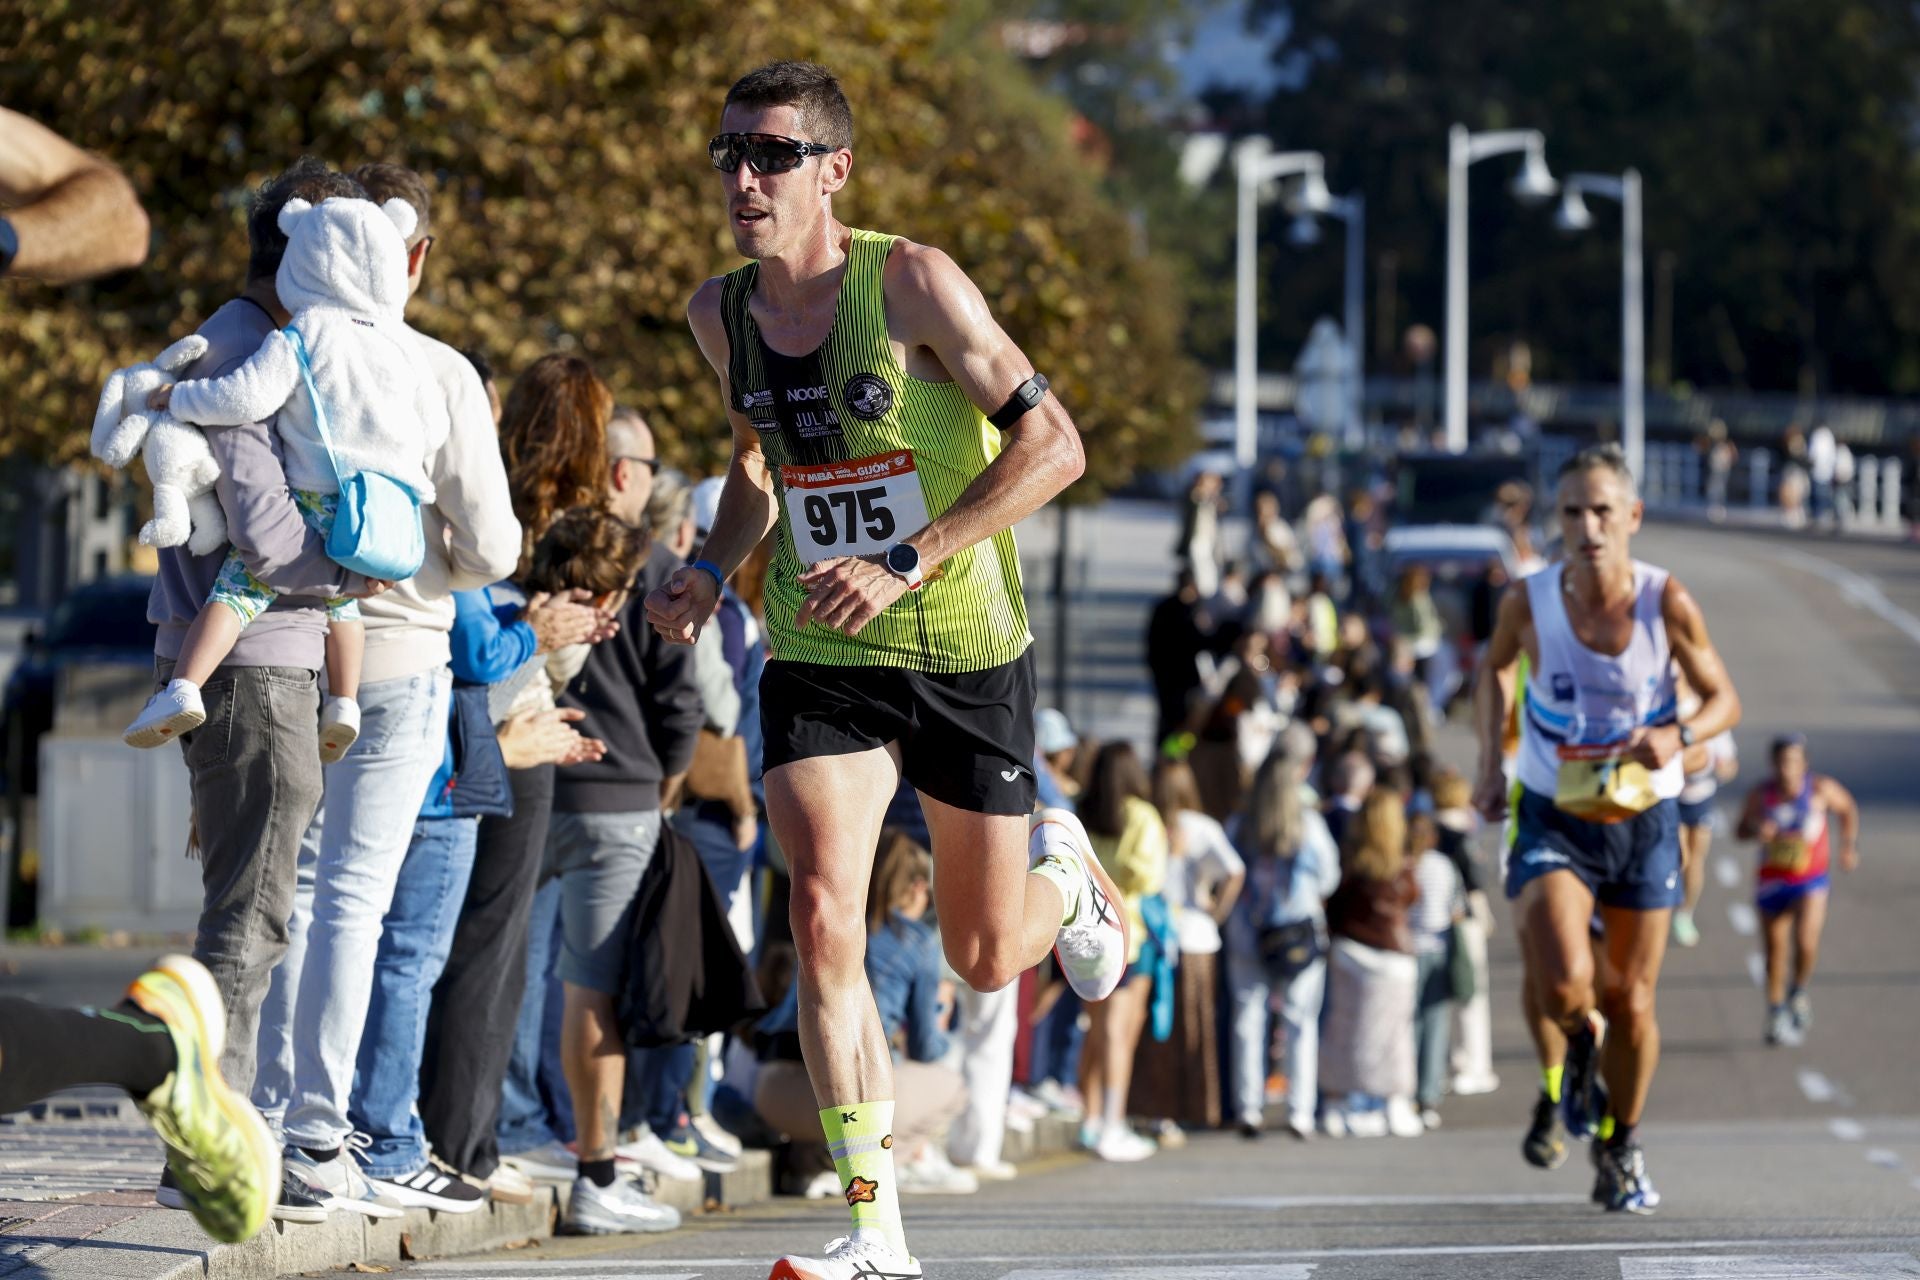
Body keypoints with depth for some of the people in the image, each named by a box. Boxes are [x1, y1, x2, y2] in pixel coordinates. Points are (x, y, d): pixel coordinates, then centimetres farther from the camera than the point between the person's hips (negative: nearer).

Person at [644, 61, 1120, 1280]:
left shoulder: (911, 283, -17)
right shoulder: (721, 312, 0)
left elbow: (1054, 445, -17)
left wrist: (905, 563, -24)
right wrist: (713, 570, 0)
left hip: (966, 648, -3)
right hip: (818, 661, 3)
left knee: (983, 959, 7)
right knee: (824, 920, -16)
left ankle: (1066, 877, 45)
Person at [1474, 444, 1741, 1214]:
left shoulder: (1666, 602, -17)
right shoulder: (1530, 602, -14)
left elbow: (1724, 699, -5)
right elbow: (1496, 667, 10)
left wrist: (1678, 736, -27)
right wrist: (1490, 762, 1)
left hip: (1643, 822, 1)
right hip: (1552, 822, -1)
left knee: (1632, 1003, 9)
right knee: (1563, 989, -22)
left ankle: (1621, 1150, 34)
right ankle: (1580, 1043, 16)